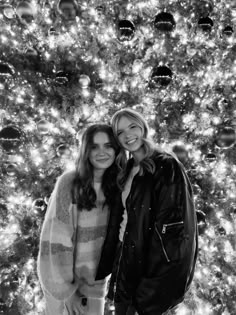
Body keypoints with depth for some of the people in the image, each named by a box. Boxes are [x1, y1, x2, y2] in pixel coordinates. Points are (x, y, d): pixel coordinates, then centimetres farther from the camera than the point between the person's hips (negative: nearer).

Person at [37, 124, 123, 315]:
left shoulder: (115, 185, -5)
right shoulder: (69, 183, -21)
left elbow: (114, 233, -1)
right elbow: (56, 238, -19)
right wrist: (66, 289, -15)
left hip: (96, 277, 4)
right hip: (61, 275, -4)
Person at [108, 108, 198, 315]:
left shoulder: (167, 167, -16)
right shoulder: (125, 170, 6)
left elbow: (175, 226, -20)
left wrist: (156, 279, -18)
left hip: (152, 264, -6)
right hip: (127, 259, 7)